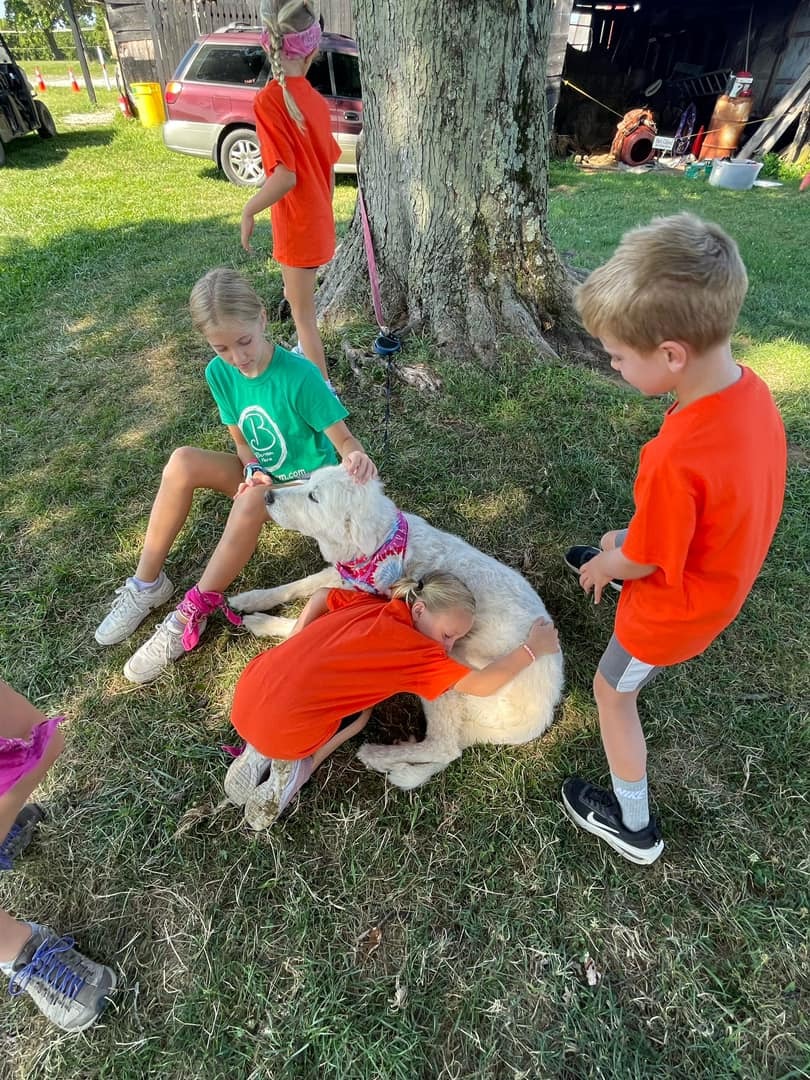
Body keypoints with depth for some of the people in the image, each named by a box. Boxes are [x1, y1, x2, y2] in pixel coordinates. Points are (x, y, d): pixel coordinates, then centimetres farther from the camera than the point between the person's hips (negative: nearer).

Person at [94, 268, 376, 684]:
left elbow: (343, 437, -23)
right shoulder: (219, 372, -8)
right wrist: (253, 471, -21)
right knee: (183, 462, -20)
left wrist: (356, 457, -47)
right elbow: (241, 439, 1)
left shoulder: (299, 375, -25)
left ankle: (194, 612, -20)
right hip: (261, 474, 5)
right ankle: (147, 583, -12)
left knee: (251, 501, -37)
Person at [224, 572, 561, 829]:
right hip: (285, 732, -5)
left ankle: (260, 753, 19)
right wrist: (532, 649, 6)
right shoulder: (420, 652, -7)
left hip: (246, 695, 6)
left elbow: (319, 596, 23)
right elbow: (482, 685, -5)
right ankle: (297, 764, 7)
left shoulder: (368, 602, 11)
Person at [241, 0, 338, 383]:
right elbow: (328, 166, 10)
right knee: (296, 296, 27)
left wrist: (248, 211, -11)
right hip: (317, 220, 8)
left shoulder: (269, 99, -19)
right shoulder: (315, 98, 3)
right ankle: (304, 354, 47)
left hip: (298, 225, -7)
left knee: (304, 312, 1)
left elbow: (285, 175, -25)